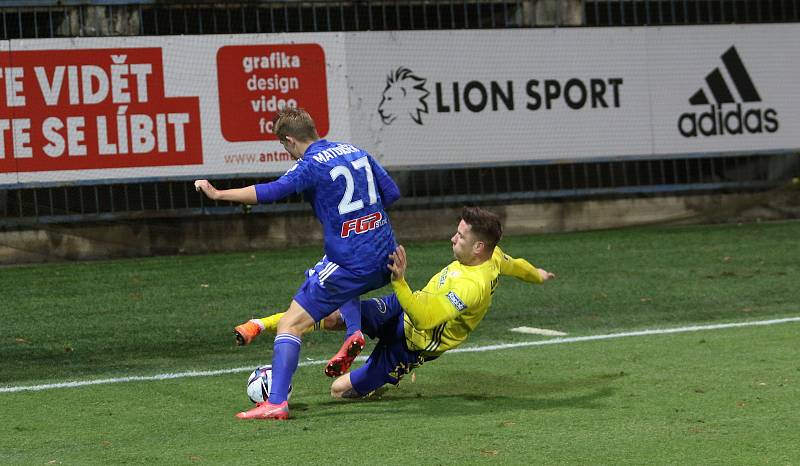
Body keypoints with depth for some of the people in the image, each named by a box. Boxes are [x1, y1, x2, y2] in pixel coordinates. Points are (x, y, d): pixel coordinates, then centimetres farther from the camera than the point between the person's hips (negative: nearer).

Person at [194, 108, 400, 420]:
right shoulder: (355, 151, 12)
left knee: (290, 324, -2)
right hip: (384, 260, 7)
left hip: (350, 266, -7)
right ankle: (355, 331, 15)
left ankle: (276, 403, -12)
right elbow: (392, 193, 16)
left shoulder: (312, 165, -10)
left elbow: (272, 192, -25)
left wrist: (218, 194, -23)